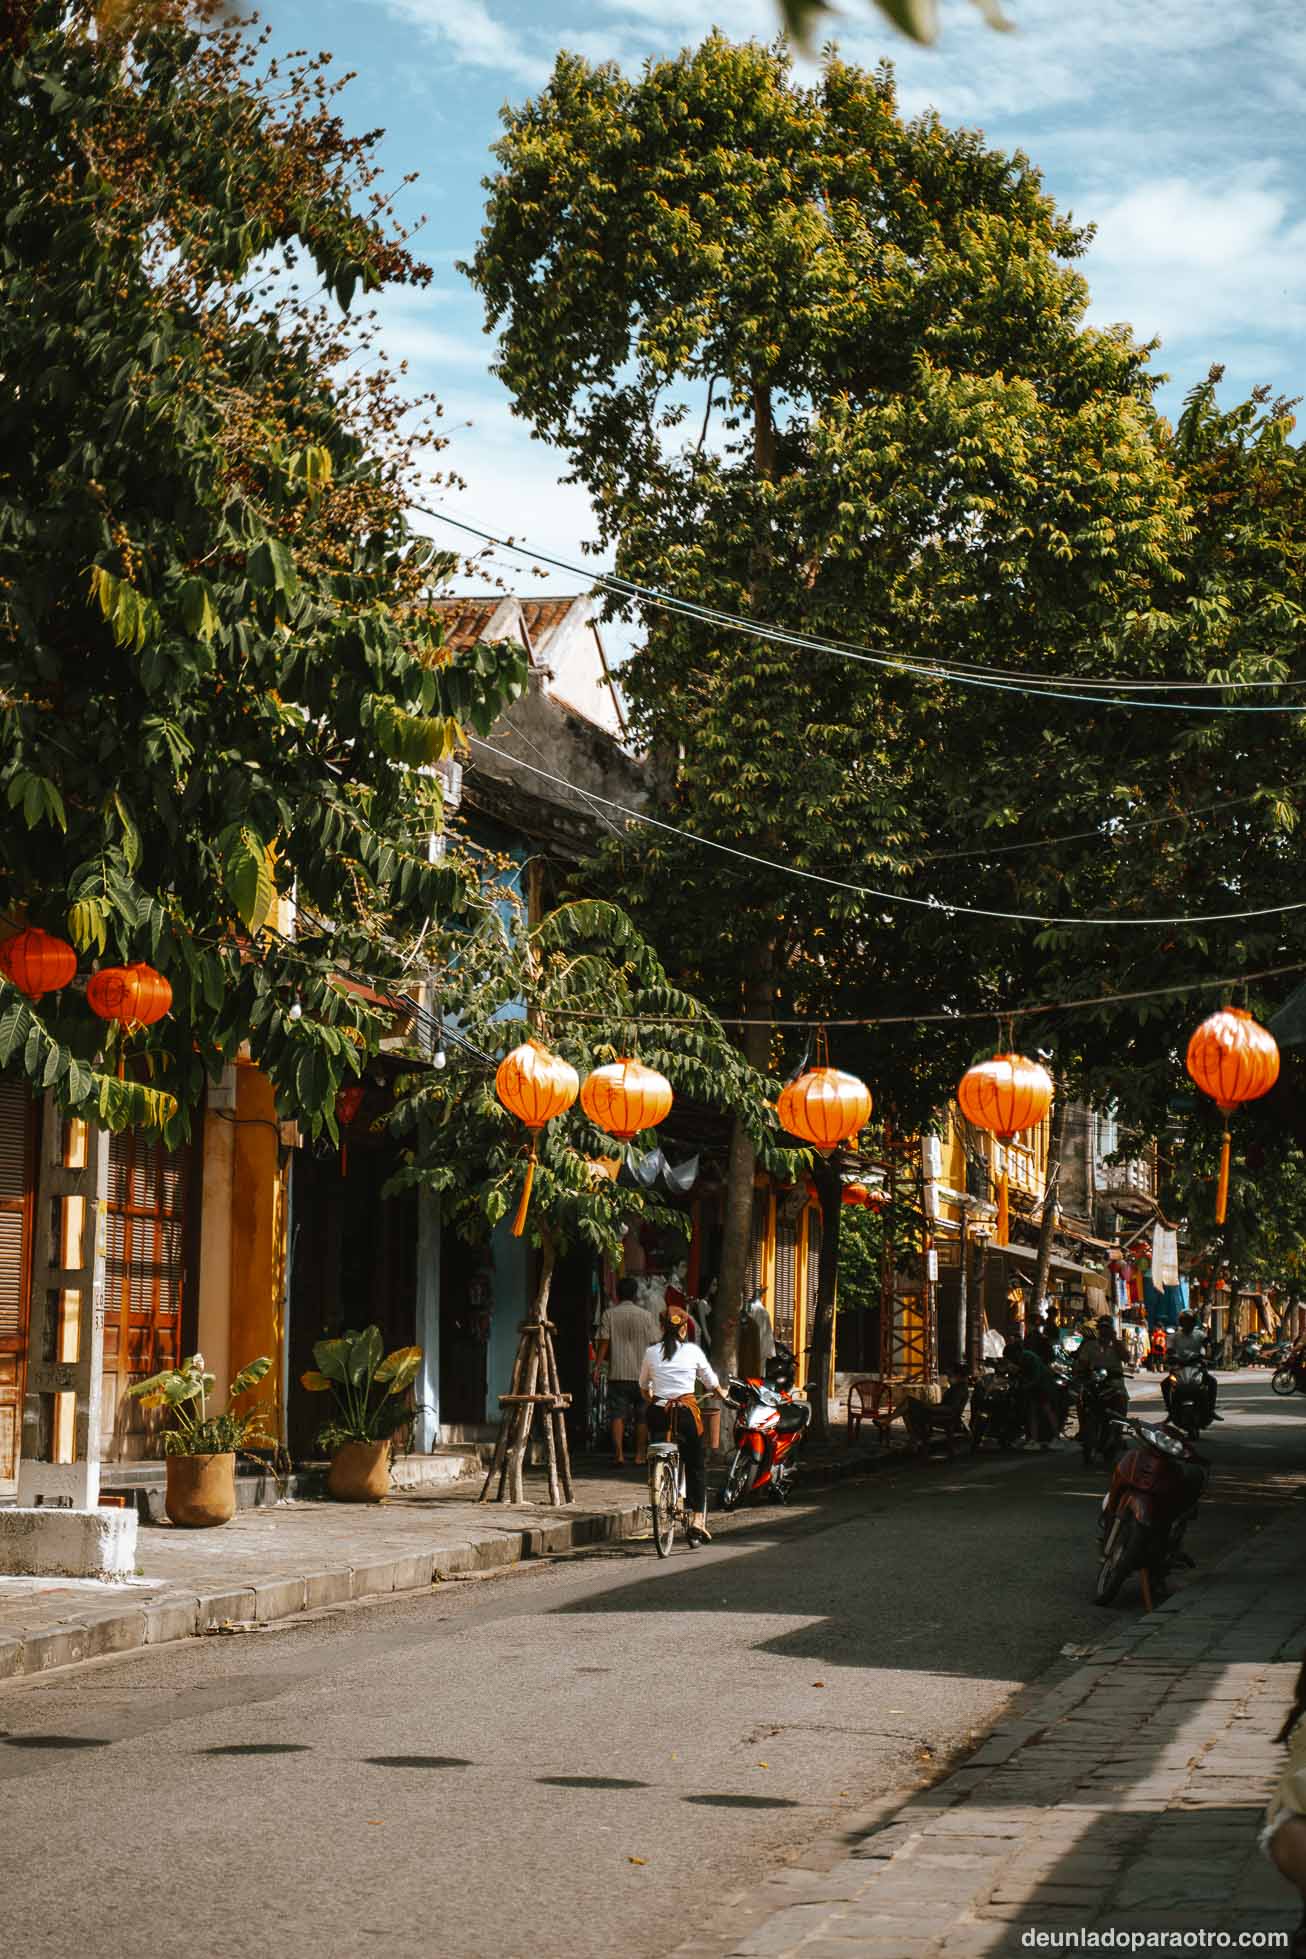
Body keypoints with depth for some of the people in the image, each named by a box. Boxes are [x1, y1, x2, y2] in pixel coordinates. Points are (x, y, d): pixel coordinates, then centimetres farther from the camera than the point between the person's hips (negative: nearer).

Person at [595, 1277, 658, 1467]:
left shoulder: (609, 1315, 0)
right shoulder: (646, 1315, 0)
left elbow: (603, 1344, -3)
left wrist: (597, 1366, 1)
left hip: (617, 1373, 0)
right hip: (642, 1373, 0)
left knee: (617, 1415, 0)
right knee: (642, 1416, 10)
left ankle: (619, 1454, -10)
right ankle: (640, 1454, 14)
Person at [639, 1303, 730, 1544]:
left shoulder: (652, 1352, 6)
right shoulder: (693, 1351, 1)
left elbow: (643, 1387, 18)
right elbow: (711, 1382, 14)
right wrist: (722, 1395, 35)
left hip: (658, 1412, 2)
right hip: (686, 1411, -1)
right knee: (696, 1466, 7)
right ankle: (697, 1518, -3)